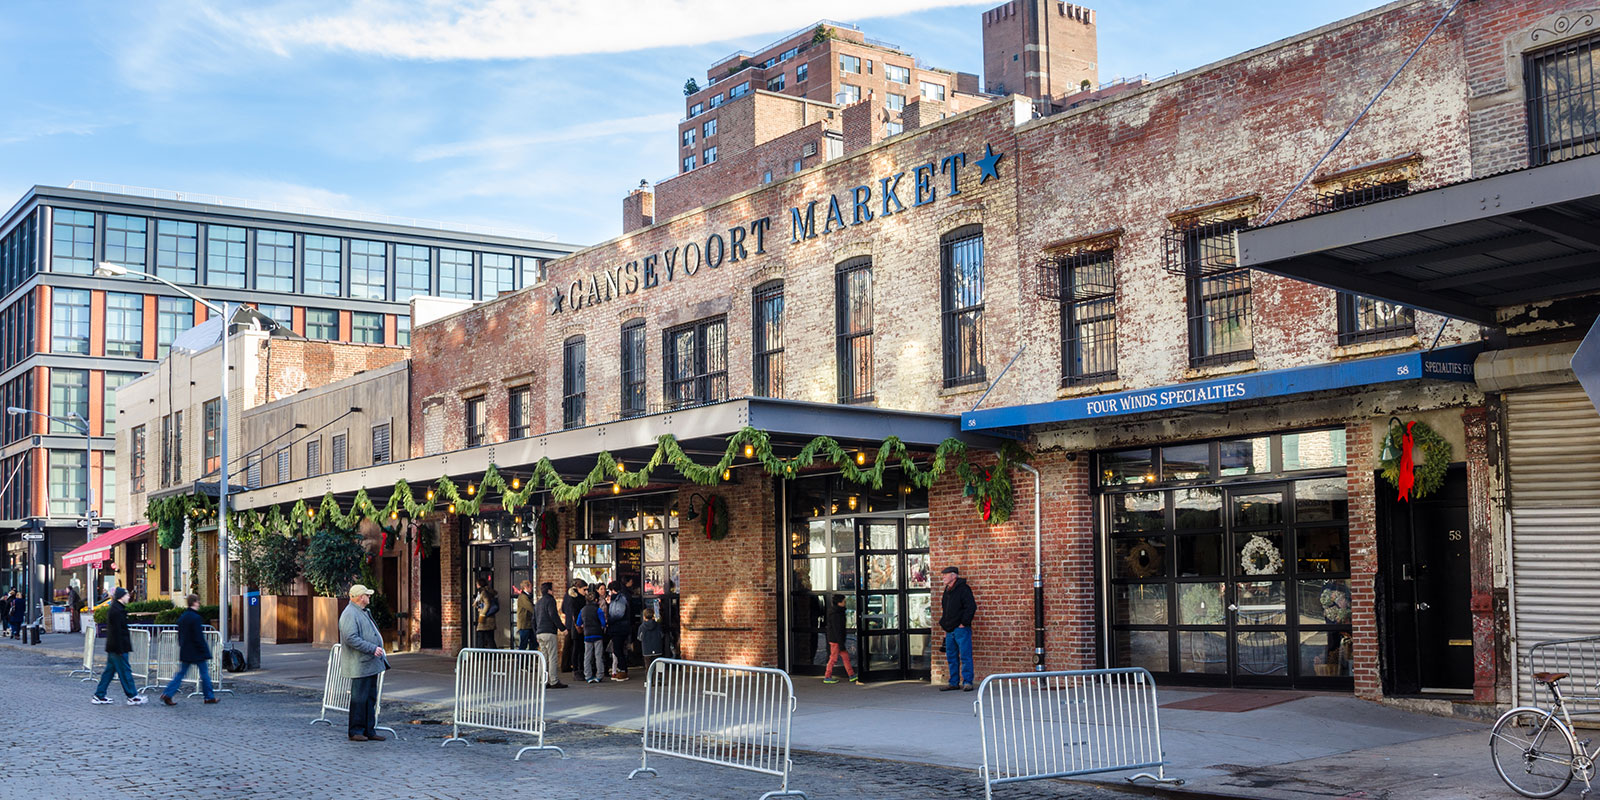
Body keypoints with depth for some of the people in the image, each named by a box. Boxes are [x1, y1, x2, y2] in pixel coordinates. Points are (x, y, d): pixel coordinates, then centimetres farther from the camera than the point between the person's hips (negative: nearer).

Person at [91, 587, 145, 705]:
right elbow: (117, 631, -22)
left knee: (109, 670, 14)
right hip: (119, 646, -10)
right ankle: (132, 697, 3)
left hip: (112, 647, 10)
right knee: (125, 671, -3)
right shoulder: (117, 610, -18)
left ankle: (99, 696, 17)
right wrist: (120, 649, -21)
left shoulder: (112, 609, 14)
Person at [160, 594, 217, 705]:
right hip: (197, 652, -7)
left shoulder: (182, 617, 9)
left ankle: (167, 694, -1)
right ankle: (209, 697, 12)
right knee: (205, 673, 5)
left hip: (185, 652, 7)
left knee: (181, 673, 9)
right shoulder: (195, 618, -17)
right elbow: (199, 637, -19)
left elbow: (180, 636, 16)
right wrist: (205, 652, -14)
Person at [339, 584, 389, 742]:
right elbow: (351, 639, -24)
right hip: (360, 665, -10)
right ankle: (355, 731, 3)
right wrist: (372, 649, -22)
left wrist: (377, 650, 21)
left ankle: (369, 730, 17)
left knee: (370, 698, 12)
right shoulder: (350, 614, -15)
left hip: (371, 664, 10)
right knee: (359, 699, -5)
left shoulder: (363, 613, 19)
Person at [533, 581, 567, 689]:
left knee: (544, 658, 10)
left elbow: (534, 620, 21)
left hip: (539, 633, 8)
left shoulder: (538, 603, 20)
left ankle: (545, 681, 8)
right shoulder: (550, 600, -6)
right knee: (552, 657, -8)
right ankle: (554, 681, -10)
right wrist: (562, 627, -10)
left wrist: (536, 633, 24)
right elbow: (553, 615, -16)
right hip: (549, 632, -8)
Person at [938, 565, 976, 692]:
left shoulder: (963, 589, -8)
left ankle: (967, 682, -3)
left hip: (961, 629, -9)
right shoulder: (947, 591, 18)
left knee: (965, 656, -6)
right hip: (950, 630, 9)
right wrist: (944, 624, 18)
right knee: (951, 657, 10)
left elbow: (971, 607, -14)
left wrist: (964, 623, -15)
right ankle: (954, 683, 15)